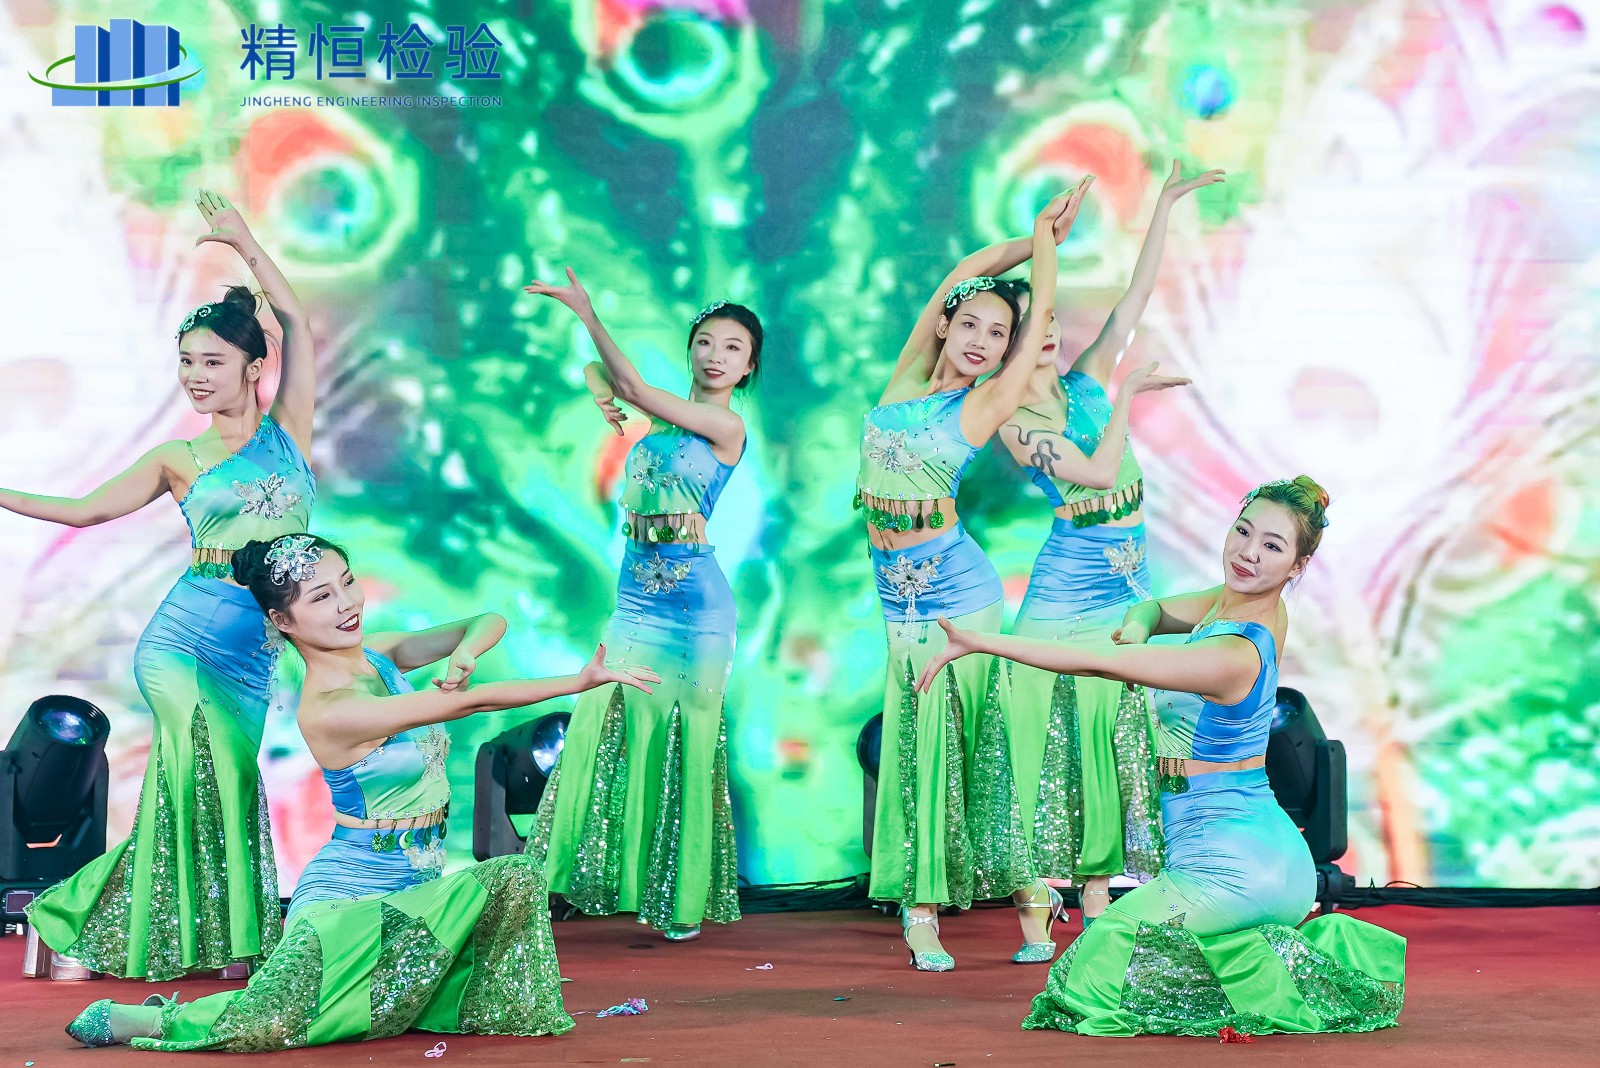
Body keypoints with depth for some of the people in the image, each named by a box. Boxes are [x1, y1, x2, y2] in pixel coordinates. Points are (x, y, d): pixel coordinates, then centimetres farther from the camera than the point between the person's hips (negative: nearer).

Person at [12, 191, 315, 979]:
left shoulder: (288, 428, 7)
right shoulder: (179, 461, 6)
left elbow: (295, 320, -2)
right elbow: (83, 510, 11)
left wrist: (243, 241, -5)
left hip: (255, 650, 2)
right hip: (184, 638, -2)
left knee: (197, 783, 6)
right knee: (217, 775, -10)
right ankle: (224, 938, 3)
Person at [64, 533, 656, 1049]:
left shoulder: (377, 654, 2)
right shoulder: (327, 710, -22)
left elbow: (488, 622, 4)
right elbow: (470, 702, -24)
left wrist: (462, 653, -20)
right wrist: (582, 680, -22)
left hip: (418, 883, 8)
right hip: (350, 889, -8)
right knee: (268, 1025, -24)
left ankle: (478, 1012, 6)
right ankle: (129, 1019, 3)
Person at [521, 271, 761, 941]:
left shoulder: (727, 425, -7)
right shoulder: (663, 414, 12)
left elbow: (636, 388, -17)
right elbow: (599, 372, 22)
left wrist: (587, 312, -19)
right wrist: (603, 399, -2)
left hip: (692, 600, -7)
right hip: (636, 594, 7)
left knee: (678, 743, -1)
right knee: (608, 730, 6)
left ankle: (681, 899, 10)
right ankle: (620, 875, 17)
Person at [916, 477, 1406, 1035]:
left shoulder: (1234, 654, -24)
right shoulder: (1248, 602, 2)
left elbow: (1096, 661, -24)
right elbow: (1152, 609, 16)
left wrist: (978, 642, -20)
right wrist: (1136, 627, -9)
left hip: (1231, 870, -9)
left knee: (1099, 958, -2)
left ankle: (1260, 971, -1)